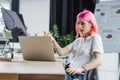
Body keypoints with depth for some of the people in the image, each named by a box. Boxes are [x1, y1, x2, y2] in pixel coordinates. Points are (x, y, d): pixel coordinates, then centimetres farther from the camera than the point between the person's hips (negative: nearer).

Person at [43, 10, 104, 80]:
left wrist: (80, 69, -29)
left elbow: (98, 61, -15)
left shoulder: (95, 38, 1)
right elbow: (61, 52, 12)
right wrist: (53, 40, -4)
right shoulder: (78, 40, 24)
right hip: (69, 73, 7)